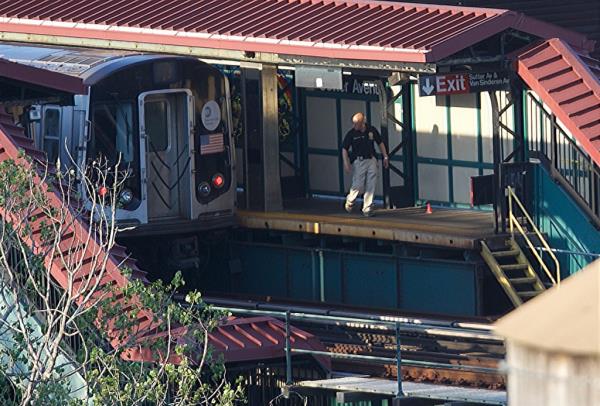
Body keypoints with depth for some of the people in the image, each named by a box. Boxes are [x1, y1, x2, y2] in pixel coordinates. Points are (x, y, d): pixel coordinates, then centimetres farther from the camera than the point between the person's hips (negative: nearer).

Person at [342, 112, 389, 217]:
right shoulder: (351, 134, -6)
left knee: (371, 186, -1)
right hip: (359, 161, -3)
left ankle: (367, 208, 7)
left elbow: (380, 143, 15)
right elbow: (344, 148, -1)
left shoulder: (372, 130, 2)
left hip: (371, 160, 3)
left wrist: (385, 157, 12)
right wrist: (346, 163, -11)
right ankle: (350, 201, 23)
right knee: (358, 185, -6)